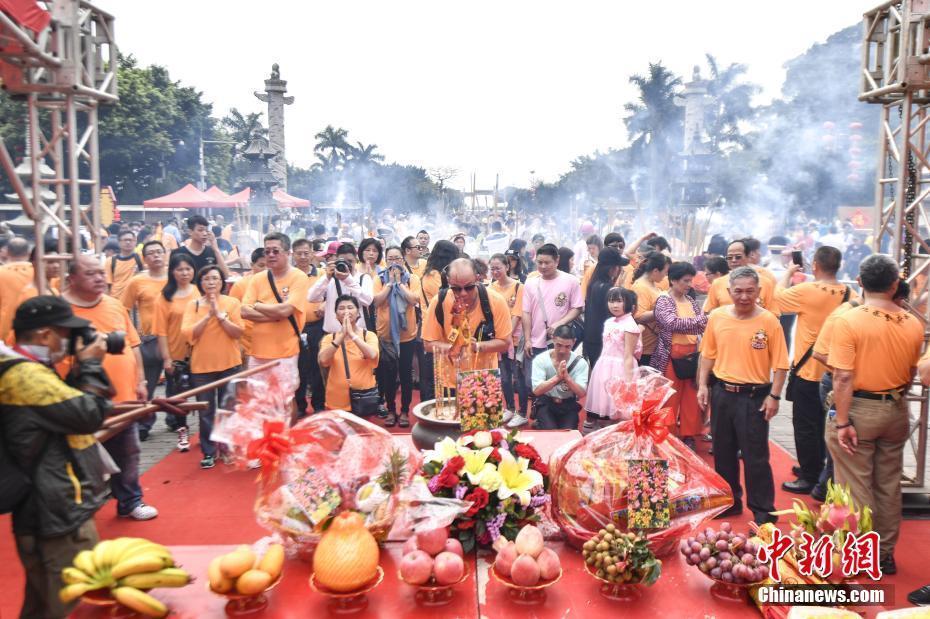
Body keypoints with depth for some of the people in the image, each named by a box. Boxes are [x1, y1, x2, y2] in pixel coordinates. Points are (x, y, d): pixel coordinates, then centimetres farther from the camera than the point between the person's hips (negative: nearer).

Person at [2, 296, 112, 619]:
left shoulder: (28, 370, 13)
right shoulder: (26, 375, -21)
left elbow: (71, 407, 19)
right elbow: (90, 414, -21)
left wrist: (82, 368, 6)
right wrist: (90, 365, -8)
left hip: (51, 510, 11)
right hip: (57, 514, -11)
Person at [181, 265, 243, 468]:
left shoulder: (232, 302, -1)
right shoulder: (193, 305, 2)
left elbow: (238, 332, -9)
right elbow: (188, 334, -9)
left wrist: (219, 314, -16)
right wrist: (208, 315, -16)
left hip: (229, 364, -1)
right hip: (201, 366, 1)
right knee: (205, 412, 5)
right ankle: (209, 453, 16)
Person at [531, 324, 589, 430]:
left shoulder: (580, 362, -8)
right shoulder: (540, 360, -10)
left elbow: (581, 393, -16)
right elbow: (537, 390, -20)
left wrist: (567, 377, -31)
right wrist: (557, 377, -32)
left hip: (569, 405, 1)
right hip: (546, 404, -1)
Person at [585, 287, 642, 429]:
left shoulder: (629, 325, -14)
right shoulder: (609, 322, 8)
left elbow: (628, 356, -15)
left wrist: (628, 379, -17)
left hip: (620, 368, -7)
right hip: (604, 367, 7)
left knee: (617, 407, -4)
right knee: (603, 402, 14)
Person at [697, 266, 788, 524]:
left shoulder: (769, 321, -10)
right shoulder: (716, 317, 1)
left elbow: (780, 364, -8)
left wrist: (774, 396, -12)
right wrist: (703, 385, 5)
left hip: (754, 396, -4)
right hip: (722, 393, 5)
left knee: (755, 457, 1)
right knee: (723, 452, 16)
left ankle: (763, 511, 15)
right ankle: (730, 501, 32)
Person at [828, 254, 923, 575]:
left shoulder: (848, 321, -16)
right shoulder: (913, 325, -2)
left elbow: (843, 377, -20)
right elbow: (911, 374, 8)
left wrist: (842, 422, -15)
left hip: (859, 408, -5)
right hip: (897, 410, 5)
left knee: (856, 486, 7)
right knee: (889, 485, 17)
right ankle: (886, 553, 28)